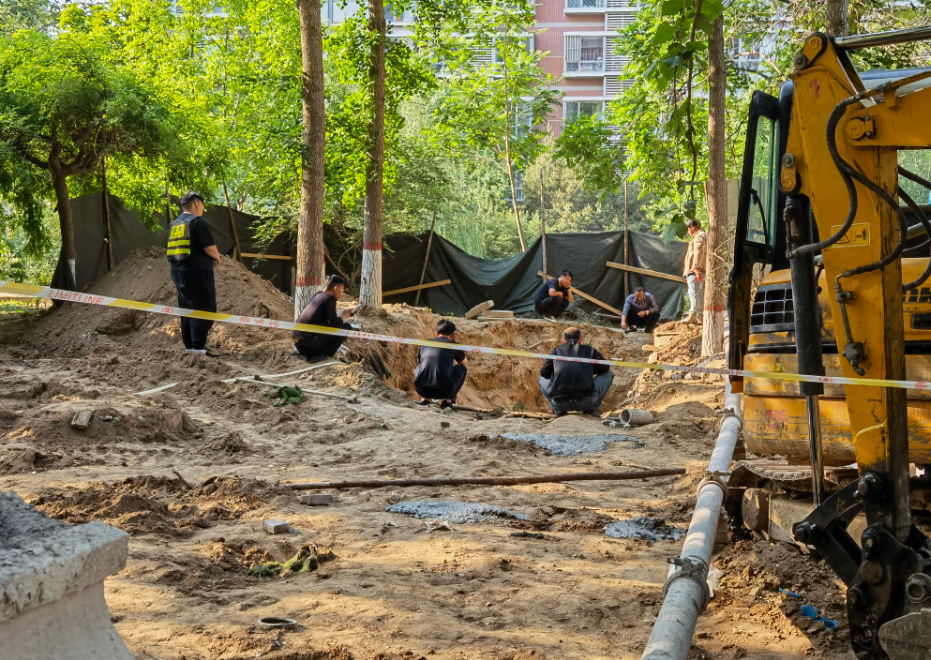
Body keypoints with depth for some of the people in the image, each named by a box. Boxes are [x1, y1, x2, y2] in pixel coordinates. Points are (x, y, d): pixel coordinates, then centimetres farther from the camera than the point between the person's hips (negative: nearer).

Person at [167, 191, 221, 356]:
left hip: (179, 272, 9)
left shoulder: (174, 224, 15)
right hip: (197, 273, -8)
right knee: (204, 309, -6)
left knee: (187, 310, 14)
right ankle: (198, 347, -13)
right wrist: (217, 257, 0)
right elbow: (210, 248, -18)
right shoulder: (197, 221, -11)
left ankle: (189, 345, 17)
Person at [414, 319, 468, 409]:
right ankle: (447, 399, 12)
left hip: (421, 390, 3)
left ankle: (424, 398, 17)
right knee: (462, 368, 22)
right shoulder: (453, 345, 7)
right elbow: (465, 362, 27)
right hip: (444, 391, -3)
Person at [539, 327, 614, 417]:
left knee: (542, 380, 34)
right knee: (608, 374, 23)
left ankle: (558, 410, 14)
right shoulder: (589, 350, 12)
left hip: (560, 402, 2)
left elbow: (544, 373, 19)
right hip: (585, 402, -2)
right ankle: (591, 408, 15)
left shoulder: (556, 351, 15)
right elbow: (604, 368, 23)